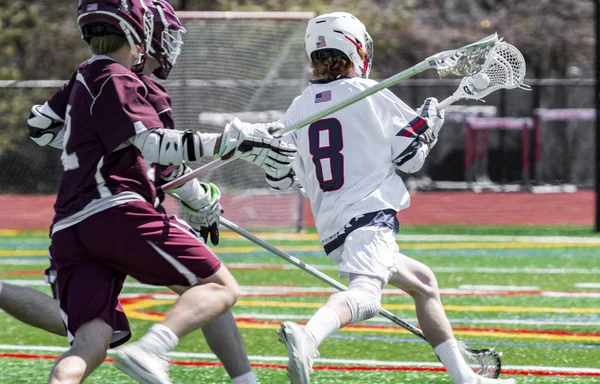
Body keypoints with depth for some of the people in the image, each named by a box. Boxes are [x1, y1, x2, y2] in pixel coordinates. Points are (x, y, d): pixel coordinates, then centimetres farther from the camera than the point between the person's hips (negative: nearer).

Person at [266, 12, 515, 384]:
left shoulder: (299, 109, 14)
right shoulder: (370, 94, 0)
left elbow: (278, 177, 16)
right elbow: (410, 155, 2)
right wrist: (429, 123, 20)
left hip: (332, 227, 7)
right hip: (371, 214, -7)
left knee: (423, 282, 25)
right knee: (364, 295, -31)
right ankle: (307, 336, -61)